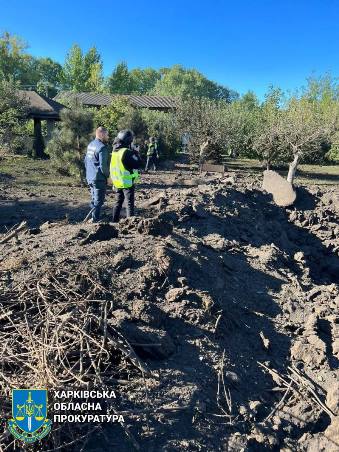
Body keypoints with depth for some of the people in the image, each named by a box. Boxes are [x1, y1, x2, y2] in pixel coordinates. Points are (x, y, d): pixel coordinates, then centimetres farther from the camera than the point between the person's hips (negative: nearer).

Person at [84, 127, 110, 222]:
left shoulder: (90, 145, 10)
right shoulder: (102, 147, -18)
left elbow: (86, 160, 17)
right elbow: (103, 165, -22)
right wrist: (108, 175, -9)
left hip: (90, 177, 9)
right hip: (99, 178, -9)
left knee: (94, 199, 19)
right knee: (98, 200, 0)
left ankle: (93, 217, 29)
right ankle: (95, 220, 5)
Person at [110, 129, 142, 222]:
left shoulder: (115, 151, 4)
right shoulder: (127, 152, -20)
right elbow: (138, 165, -19)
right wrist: (136, 153, -6)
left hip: (117, 182, 7)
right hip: (127, 183, -7)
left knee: (118, 202, 19)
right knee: (129, 204, 2)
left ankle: (115, 221, 25)